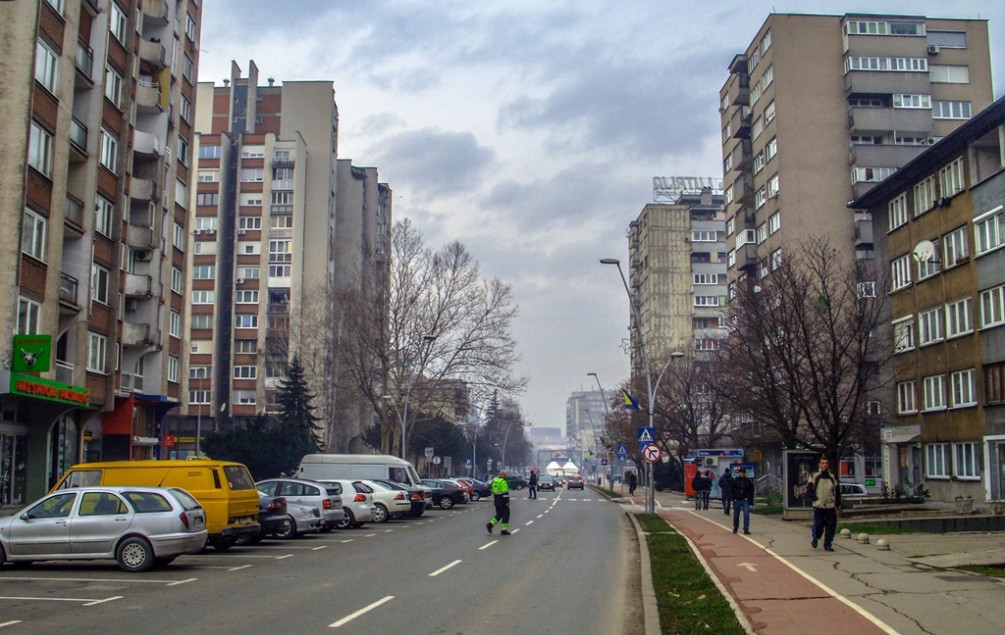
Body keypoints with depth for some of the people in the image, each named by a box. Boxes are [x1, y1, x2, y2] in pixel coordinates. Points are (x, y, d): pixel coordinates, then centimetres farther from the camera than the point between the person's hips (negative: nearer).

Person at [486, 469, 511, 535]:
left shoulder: (495, 481, 12)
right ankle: (504, 530, 3)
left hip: (496, 500, 8)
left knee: (499, 514, 17)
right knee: (505, 515, 2)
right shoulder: (503, 482, -16)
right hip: (502, 500, -8)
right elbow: (505, 493, -19)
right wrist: (507, 502, -17)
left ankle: (490, 524, 0)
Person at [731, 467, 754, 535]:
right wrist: (734, 497, -5)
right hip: (737, 500, 0)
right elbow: (731, 489, 4)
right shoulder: (735, 480, -1)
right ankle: (735, 529, 24)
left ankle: (746, 529, -9)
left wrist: (748, 497, -1)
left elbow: (751, 490, 10)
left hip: (745, 501, 0)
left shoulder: (748, 481, 3)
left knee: (746, 514, -11)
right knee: (736, 515, 8)